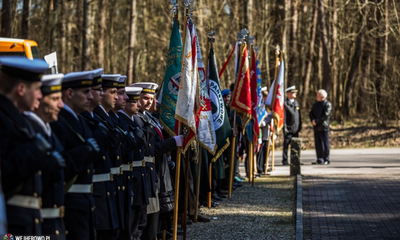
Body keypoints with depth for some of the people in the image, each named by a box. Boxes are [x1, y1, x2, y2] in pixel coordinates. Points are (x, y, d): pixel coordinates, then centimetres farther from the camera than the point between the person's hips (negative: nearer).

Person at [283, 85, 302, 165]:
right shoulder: (285, 104, -8)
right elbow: (283, 117, -10)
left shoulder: (296, 103, 14)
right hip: (288, 129, -7)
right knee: (286, 145, -2)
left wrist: (299, 127, 13)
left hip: (296, 129, 7)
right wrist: (285, 128, -14)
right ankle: (285, 161, 4)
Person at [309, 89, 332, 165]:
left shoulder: (327, 104, -7)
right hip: (316, 127, 7)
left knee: (325, 144, -4)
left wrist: (316, 121, -17)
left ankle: (326, 159, 0)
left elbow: (325, 115, -16)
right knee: (318, 144, 8)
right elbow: (311, 113, 12)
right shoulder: (316, 104, 18)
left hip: (324, 127, -7)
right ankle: (319, 159, 14)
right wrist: (312, 120, -8)